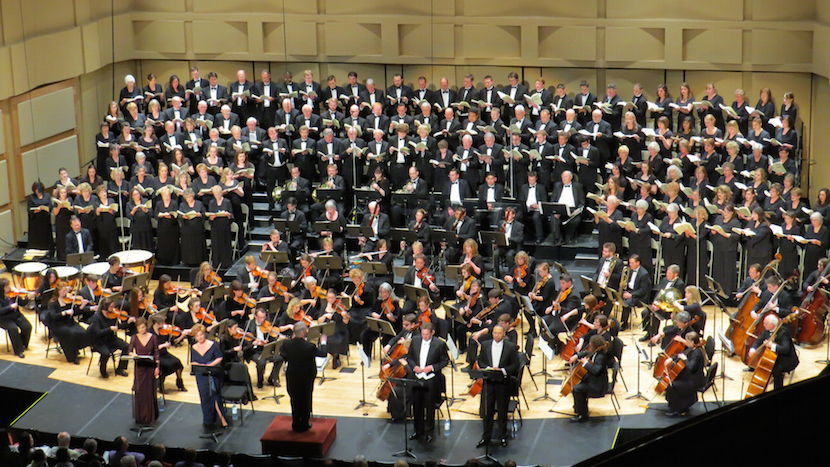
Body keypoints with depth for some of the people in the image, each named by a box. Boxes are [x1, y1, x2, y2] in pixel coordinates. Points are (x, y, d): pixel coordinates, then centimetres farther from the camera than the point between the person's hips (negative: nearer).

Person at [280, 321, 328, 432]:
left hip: (292, 378, 3)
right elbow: (322, 353, -12)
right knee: (305, 401, 15)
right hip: (306, 378, -3)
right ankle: (304, 424, 24)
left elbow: (283, 356, 3)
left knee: (295, 400, 19)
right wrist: (323, 342, 7)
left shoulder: (287, 345, -15)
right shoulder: (309, 346, -25)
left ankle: (296, 424, 28)